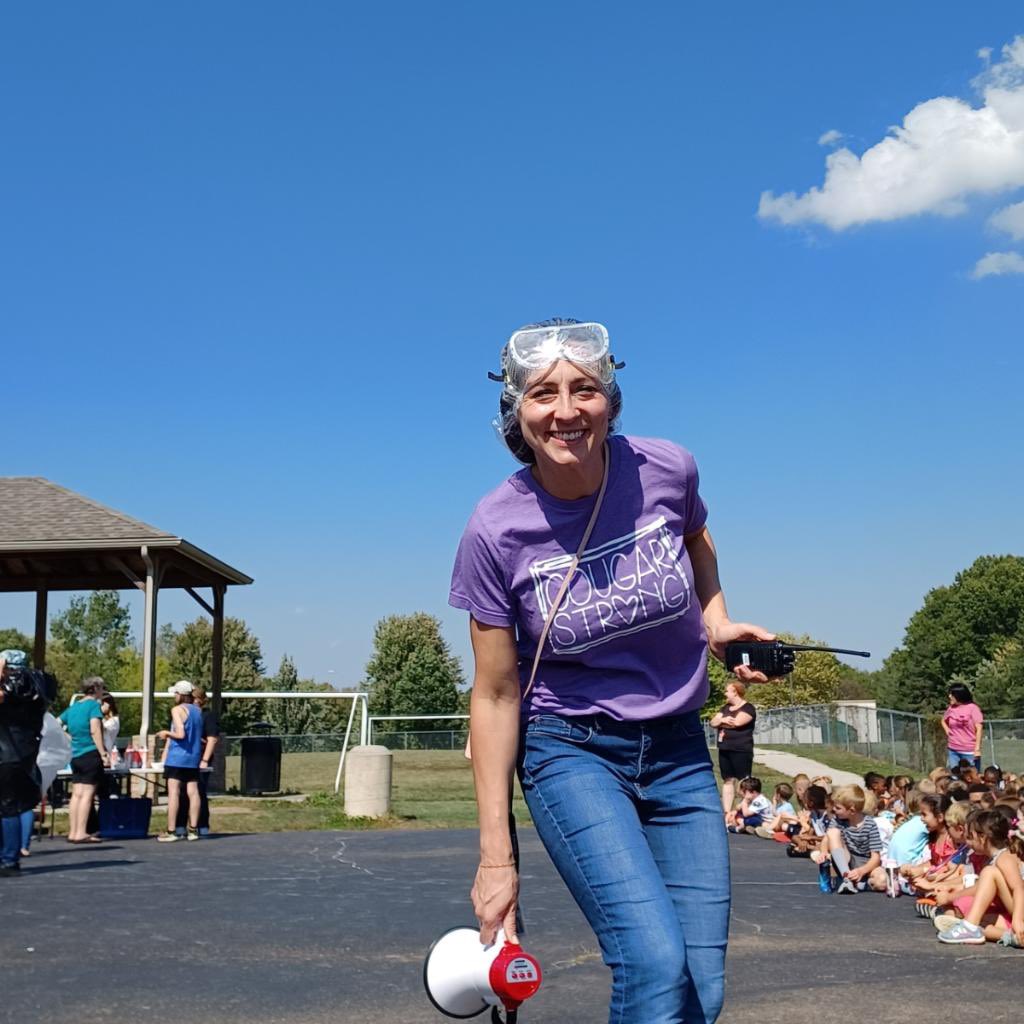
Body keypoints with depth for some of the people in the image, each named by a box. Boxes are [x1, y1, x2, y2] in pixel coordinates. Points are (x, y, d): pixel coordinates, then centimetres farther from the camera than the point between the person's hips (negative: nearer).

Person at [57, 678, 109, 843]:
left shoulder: (72, 707, 15)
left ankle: (72, 832, 9)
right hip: (91, 754, -7)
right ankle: (81, 833, -11)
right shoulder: (93, 705, -7)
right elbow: (95, 730, -16)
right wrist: (103, 753, -15)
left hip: (75, 756, 7)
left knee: (76, 794, 8)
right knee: (87, 794, -7)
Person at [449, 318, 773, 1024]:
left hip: (678, 751, 3)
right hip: (572, 753, -3)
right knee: (656, 965, -22)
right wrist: (497, 856, -9)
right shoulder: (497, 530, -15)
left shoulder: (666, 470, -10)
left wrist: (716, 620, 0)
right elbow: (496, 696, -9)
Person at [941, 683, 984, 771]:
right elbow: (943, 720, 27)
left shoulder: (973, 708, -9)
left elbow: (979, 729, -11)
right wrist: (947, 730, 8)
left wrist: (977, 749, -14)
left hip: (970, 751, -5)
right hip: (953, 751, 5)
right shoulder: (951, 708, 6)